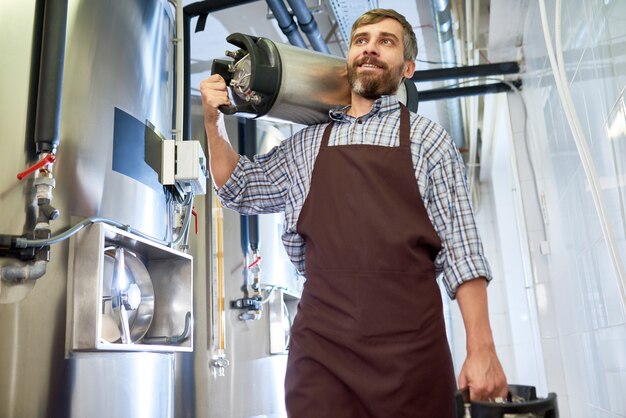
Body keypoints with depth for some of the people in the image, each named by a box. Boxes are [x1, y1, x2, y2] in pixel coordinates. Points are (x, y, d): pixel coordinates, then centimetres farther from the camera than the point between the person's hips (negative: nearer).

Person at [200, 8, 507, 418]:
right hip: (321, 339, 2)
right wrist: (214, 122, 12)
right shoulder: (307, 144, 16)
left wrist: (482, 349, -6)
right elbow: (239, 189, 26)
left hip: (410, 342, -1)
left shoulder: (427, 139, 7)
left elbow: (460, 246, 1)